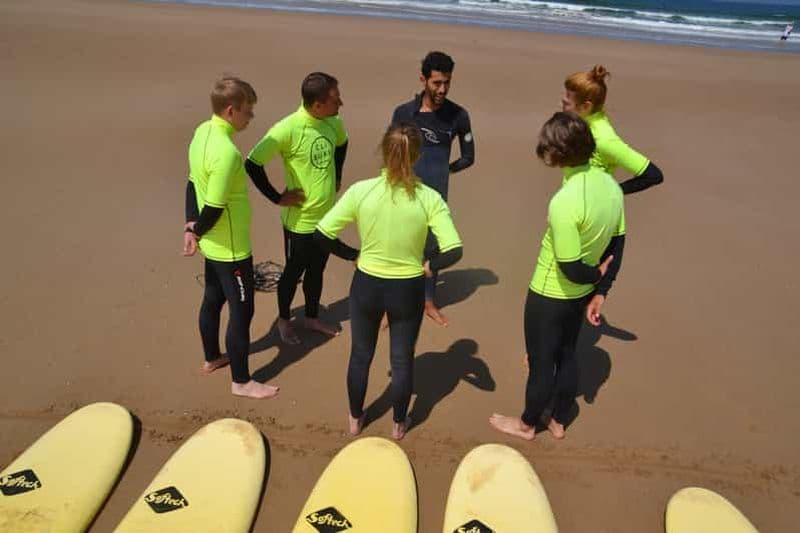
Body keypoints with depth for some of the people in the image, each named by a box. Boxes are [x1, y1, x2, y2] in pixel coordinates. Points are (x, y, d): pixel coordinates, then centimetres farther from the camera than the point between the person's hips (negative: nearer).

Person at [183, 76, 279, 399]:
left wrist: (190, 226, 0)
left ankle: (212, 358, 44)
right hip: (231, 247, -9)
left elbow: (193, 183, 6)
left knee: (213, 300, 24)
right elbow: (214, 207, -24)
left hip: (214, 243, 10)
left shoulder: (203, 131, 1)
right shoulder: (226, 152, -29)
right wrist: (197, 232, -6)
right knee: (242, 312, 4)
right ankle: (241, 382, 18)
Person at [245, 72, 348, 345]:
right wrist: (277, 197, -16)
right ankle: (284, 319, 38)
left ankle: (312, 317, 42)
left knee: (316, 271, 22)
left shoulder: (334, 123, -4)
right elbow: (252, 164, -22)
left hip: (327, 216, 6)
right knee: (293, 273, 15)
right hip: (300, 220, -6)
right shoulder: (287, 129, -25)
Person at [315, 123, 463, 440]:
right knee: (402, 359, 21)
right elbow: (453, 251, -21)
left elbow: (322, 235, -13)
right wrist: (429, 265, -2)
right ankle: (399, 424, 40)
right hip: (408, 291, 0)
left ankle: (355, 419, 42)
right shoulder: (429, 198, -16)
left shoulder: (361, 191, -15)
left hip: (367, 286, 1)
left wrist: (353, 255, 2)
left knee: (361, 355, 23)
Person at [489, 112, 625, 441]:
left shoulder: (564, 202, -33)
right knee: (567, 355, 24)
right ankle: (558, 422, 44)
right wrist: (600, 292, 6)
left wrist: (595, 274, -7)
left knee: (541, 361, 13)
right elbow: (617, 246, 1)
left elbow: (571, 268, -28)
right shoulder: (611, 185, -7)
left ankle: (527, 424, 38)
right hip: (582, 294, 8)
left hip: (549, 296, -7)